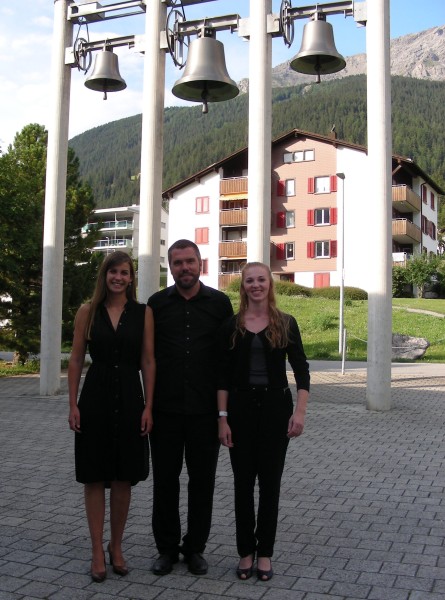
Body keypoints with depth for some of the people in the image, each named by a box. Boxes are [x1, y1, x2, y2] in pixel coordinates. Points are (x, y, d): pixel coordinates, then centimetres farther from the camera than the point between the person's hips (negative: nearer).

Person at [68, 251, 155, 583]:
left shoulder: (143, 313, 1)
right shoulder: (88, 312, 2)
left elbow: (148, 362, 1)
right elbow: (76, 360, 3)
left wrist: (148, 407, -4)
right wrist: (73, 404, -3)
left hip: (130, 399, 0)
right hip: (95, 397, 0)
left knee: (123, 478, 8)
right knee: (95, 477, 6)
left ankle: (116, 547, 25)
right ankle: (98, 551, 19)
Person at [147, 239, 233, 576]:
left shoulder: (220, 303, 2)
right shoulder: (157, 304, 4)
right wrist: (149, 402, 2)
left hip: (205, 410, 0)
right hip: (166, 409, 1)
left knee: (202, 481, 9)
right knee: (165, 481, 9)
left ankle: (195, 548, 25)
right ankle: (167, 548, 25)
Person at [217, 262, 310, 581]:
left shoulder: (286, 323, 1)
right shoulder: (232, 326, 2)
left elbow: (301, 369, -2)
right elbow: (223, 375, 1)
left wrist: (300, 411, -12)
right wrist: (222, 418, -4)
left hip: (276, 405, 0)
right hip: (241, 406, 1)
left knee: (270, 481, 7)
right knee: (243, 482, 7)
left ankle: (265, 553, 20)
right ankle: (246, 551, 21)